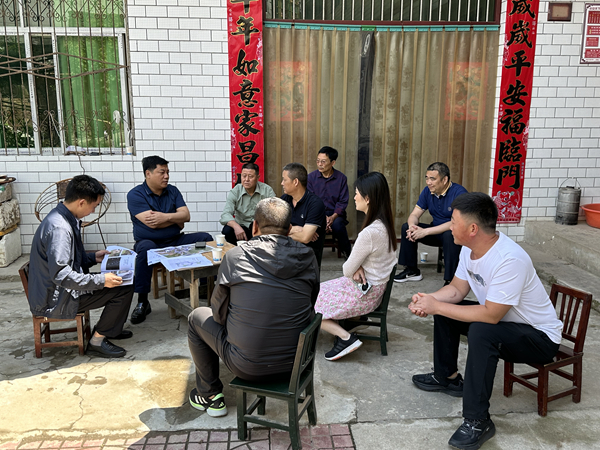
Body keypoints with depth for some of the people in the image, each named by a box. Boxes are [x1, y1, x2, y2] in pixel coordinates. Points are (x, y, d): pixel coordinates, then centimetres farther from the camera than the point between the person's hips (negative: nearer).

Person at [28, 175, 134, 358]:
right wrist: (101, 280, -29)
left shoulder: (66, 218, 5)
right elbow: (60, 275, -31)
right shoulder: (59, 228, -27)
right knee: (123, 289, -14)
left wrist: (93, 257, 7)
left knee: (119, 276, 15)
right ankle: (97, 341, -2)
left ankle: (107, 328, 26)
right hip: (55, 301, -10)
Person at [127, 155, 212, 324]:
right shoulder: (135, 194, -7)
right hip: (149, 241, -5)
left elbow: (186, 215, -2)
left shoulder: (172, 191, 9)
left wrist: (166, 217, -19)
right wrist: (177, 219, -7)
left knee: (206, 238, -12)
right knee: (146, 248, -38)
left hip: (175, 241, 5)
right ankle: (142, 302, -27)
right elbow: (151, 223, -19)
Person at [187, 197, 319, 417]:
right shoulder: (307, 257, -6)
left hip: (248, 367, -3)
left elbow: (219, 313, -1)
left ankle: (210, 396, 32)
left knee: (198, 317, 20)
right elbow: (309, 305, 7)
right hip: (297, 362, 4)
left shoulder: (235, 256, -13)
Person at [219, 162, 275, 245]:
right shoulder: (234, 192, -2)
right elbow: (226, 215, -14)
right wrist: (236, 226, -36)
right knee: (227, 230, -28)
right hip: (241, 226, 1)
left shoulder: (267, 190, -3)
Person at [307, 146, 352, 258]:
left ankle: (347, 252, -5)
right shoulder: (311, 177, 1)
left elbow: (343, 202, 1)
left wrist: (333, 217, -18)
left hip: (335, 214, 0)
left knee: (337, 225, -33)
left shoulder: (341, 178, 2)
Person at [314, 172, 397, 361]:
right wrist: (358, 268, -10)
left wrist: (354, 269, 2)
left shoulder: (369, 233, -30)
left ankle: (346, 337, -2)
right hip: (375, 287, 9)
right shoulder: (384, 224, -2)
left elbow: (347, 270, -20)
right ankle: (342, 330, 11)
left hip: (364, 294, -9)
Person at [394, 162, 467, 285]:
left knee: (449, 235, -39)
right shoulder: (428, 191, 0)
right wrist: (412, 226, -25)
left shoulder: (459, 193, -22)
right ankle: (412, 270, 2)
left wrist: (426, 231, -33)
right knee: (406, 227, -8)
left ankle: (450, 280, -28)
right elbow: (415, 214, 1)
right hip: (437, 232, 7)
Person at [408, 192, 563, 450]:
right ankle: (447, 377, 22)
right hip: (499, 317, 9)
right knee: (443, 307, 6)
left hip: (540, 337, -9)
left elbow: (491, 315, -35)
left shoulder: (510, 260, -34)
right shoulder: (470, 248, -7)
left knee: (481, 332, -35)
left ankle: (477, 422, -22)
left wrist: (437, 306, -30)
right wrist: (427, 299, -16)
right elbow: (456, 289, 3)